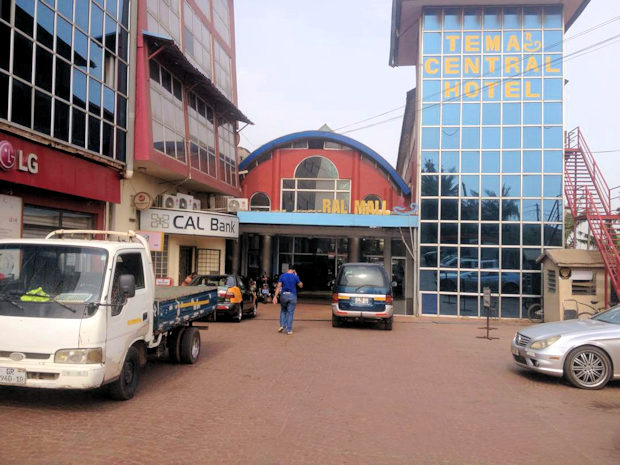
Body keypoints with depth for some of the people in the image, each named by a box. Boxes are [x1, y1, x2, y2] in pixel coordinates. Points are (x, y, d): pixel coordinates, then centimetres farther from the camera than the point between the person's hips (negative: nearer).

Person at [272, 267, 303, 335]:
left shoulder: (282, 276, 1)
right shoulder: (295, 277, -3)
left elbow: (278, 287, -4)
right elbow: (301, 285, 8)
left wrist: (275, 296, -6)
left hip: (284, 295, 1)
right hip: (292, 296, -1)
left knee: (283, 311, 21)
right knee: (290, 313, 4)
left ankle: (282, 325, 7)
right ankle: (289, 330, 4)